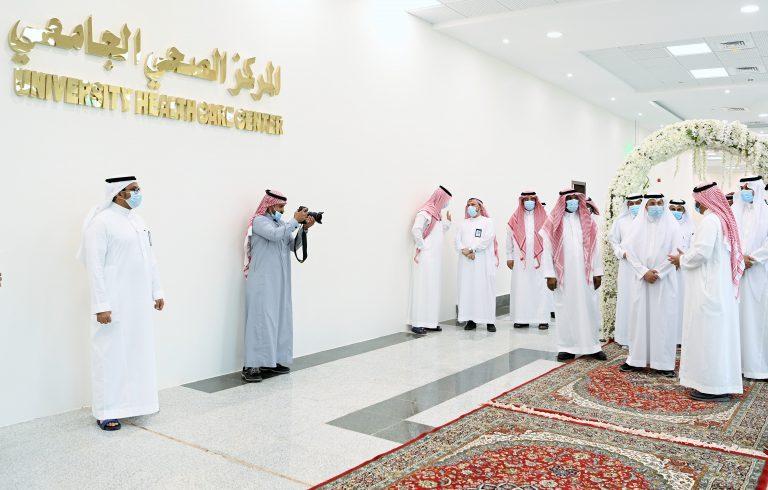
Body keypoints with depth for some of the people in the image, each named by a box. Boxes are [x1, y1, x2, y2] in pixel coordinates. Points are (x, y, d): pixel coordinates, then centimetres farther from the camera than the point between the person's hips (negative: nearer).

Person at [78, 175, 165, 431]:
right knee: (111, 353, 0)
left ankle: (134, 401, 25)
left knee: (139, 350, 12)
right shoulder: (102, 221, -11)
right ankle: (106, 411, 10)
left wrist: (157, 292, 14)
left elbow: (150, 259, 16)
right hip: (114, 303, -7)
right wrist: (101, 305, -18)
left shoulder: (137, 220, 12)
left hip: (139, 301, 7)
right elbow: (95, 266, -14)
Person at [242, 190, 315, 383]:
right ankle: (251, 367, -10)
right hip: (262, 281, -7)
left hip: (280, 282, 7)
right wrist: (295, 220, -14)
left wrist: (304, 228, 1)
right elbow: (275, 235, -22)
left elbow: (293, 246, 14)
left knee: (280, 320, 6)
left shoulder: (281, 223, 16)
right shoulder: (259, 221, -5)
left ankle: (272, 361, 13)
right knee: (261, 320, -11)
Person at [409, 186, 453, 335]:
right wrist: (421, 246, -14)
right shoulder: (425, 213, -12)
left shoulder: (437, 214, 16)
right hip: (426, 257, -9)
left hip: (436, 258, 9)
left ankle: (430, 322, 15)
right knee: (423, 288, -8)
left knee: (433, 289, 9)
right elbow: (415, 230, -24)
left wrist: (447, 222, 14)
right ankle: (417, 323, -4)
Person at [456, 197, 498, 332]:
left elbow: (487, 239, -8)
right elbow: (458, 240, 8)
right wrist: (464, 251, -11)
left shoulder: (488, 221, 7)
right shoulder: (464, 223, 20)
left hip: (483, 261, -4)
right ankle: (471, 320, 3)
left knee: (485, 289, -6)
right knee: (467, 289, -1)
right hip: (466, 261, 4)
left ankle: (490, 321, -2)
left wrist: (471, 249, -13)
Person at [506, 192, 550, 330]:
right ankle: (522, 318, 8)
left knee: (540, 288, -2)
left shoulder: (543, 217, 4)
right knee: (521, 288, 2)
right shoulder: (515, 219, 7)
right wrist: (509, 257, 7)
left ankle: (542, 319, 1)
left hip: (539, 259, -1)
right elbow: (509, 240, 9)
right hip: (520, 260, 1)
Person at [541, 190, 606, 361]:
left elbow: (595, 247, 7)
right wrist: (550, 274, -10)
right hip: (564, 275, -2)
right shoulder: (554, 221, -2)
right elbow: (547, 249, -4)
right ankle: (567, 347, 13)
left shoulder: (587, 221, 7)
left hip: (584, 274, 2)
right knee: (566, 310, 5)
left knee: (589, 309, 6)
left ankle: (593, 345, 16)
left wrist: (597, 272, 4)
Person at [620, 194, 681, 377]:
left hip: (664, 280, -2)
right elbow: (630, 251, 1)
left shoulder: (671, 224, 1)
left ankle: (664, 362, 4)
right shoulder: (638, 224, 6)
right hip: (641, 278, 2)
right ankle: (636, 359, 9)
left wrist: (658, 273, -12)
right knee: (639, 316, 3)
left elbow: (676, 252, -5)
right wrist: (644, 272, -10)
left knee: (663, 318, -1)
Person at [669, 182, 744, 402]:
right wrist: (687, 257, 15)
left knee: (707, 335, -4)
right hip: (723, 289, 9)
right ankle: (724, 384, 19)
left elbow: (701, 253, -22)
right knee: (720, 333, 12)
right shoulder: (725, 219, 13)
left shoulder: (709, 221, -16)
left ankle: (712, 386, 1)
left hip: (709, 290, -9)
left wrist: (682, 260, -5)